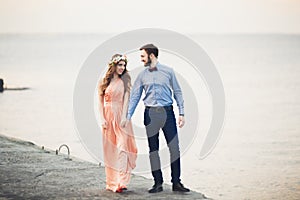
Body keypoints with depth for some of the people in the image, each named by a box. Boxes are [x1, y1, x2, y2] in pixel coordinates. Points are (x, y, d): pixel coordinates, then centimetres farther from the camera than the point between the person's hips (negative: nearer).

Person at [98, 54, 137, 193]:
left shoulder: (125, 81, 5)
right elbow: (101, 102, 7)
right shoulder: (105, 82, 7)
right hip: (108, 117, 2)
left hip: (120, 117, -2)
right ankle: (111, 182, 9)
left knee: (121, 147, -12)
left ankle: (121, 182, -20)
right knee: (109, 150, 3)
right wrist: (102, 119, -3)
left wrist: (124, 117, -14)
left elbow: (126, 99, -3)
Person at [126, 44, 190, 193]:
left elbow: (177, 92, 6)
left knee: (174, 147, -4)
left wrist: (181, 113, 1)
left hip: (167, 112, -2)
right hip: (150, 113, 2)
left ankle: (176, 182, 2)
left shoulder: (168, 72, 3)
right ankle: (158, 183, 11)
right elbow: (134, 96, 10)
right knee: (153, 149, 4)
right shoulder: (142, 75, 8)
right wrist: (128, 117, 4)